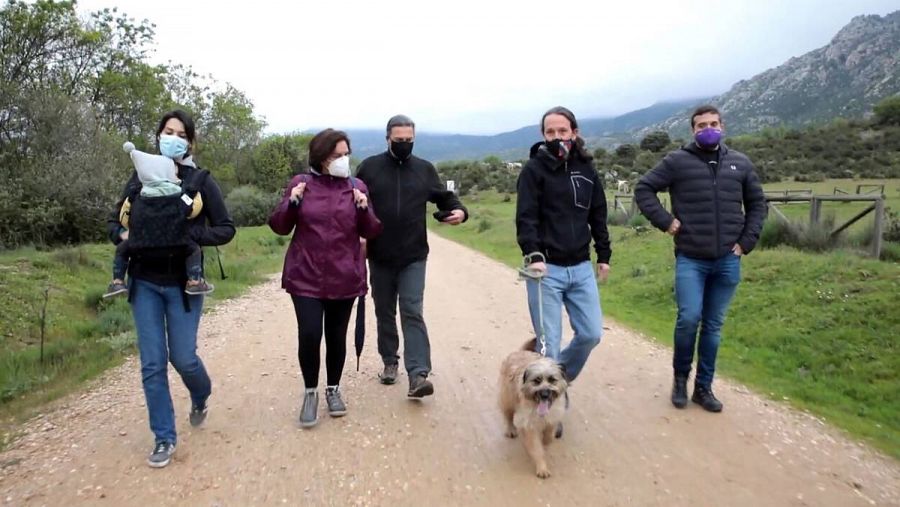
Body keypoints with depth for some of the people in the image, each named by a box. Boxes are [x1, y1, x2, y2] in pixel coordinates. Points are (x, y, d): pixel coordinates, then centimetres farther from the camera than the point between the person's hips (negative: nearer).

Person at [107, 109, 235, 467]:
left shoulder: (201, 180, -5)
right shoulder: (141, 176, 3)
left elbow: (226, 229, -6)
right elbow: (114, 221, 10)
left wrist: (189, 234, -22)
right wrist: (122, 234, -12)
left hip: (182, 283, -2)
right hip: (144, 282, 3)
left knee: (183, 357, 2)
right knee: (152, 363, 4)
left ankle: (200, 399, 38)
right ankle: (164, 438, 19)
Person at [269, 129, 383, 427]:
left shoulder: (356, 187, 3)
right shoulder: (300, 184, 0)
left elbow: (371, 232, 2)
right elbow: (279, 227, 3)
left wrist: (364, 209, -16)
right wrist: (291, 203, -14)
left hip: (344, 278, 1)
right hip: (306, 277, -1)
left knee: (337, 336, 10)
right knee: (309, 335, -7)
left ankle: (333, 389, 30)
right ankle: (310, 393, 15)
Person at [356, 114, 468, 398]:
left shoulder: (424, 169, 4)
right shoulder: (369, 168, 1)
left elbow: (443, 197, 13)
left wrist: (458, 210, -9)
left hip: (413, 257, -1)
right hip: (379, 257, 1)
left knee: (412, 313, -8)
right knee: (385, 313, 13)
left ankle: (418, 375, -12)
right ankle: (390, 362, 30)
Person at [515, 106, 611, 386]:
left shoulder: (586, 168, 9)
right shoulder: (534, 169, -4)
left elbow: (598, 216, 15)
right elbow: (526, 218, -12)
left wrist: (604, 255, 14)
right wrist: (533, 255, -24)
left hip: (581, 268, 5)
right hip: (546, 268, -5)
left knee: (591, 333, 8)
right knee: (549, 342, -1)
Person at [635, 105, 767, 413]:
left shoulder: (740, 163, 8)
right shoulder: (677, 161, -2)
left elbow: (757, 204, 16)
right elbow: (643, 189, 0)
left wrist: (747, 241, 6)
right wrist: (665, 221, -10)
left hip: (727, 261, 3)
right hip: (690, 260, -3)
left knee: (713, 326, 9)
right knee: (689, 319, -13)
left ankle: (703, 388, 22)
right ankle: (680, 377, 12)